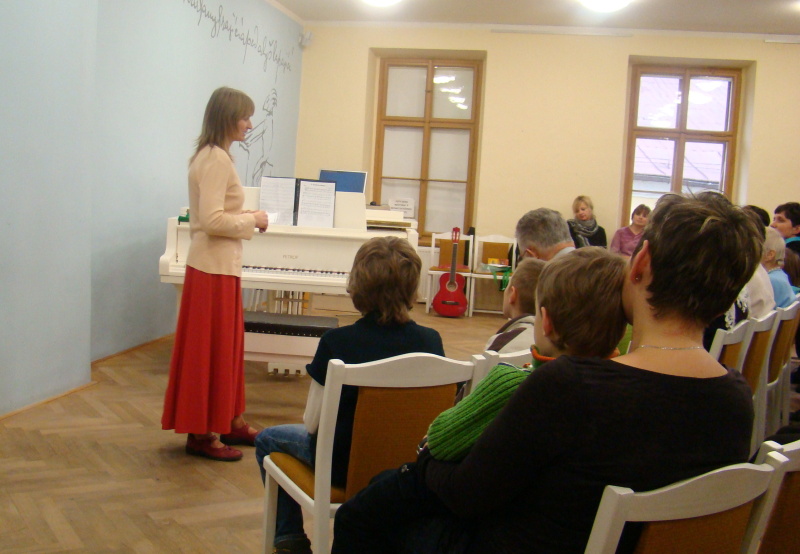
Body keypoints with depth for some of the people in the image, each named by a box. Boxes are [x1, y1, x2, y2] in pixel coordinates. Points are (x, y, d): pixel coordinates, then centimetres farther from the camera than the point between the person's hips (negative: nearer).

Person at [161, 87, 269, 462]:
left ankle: (227, 423, 28)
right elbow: (212, 220, -24)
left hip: (219, 264, 10)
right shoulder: (217, 159, -17)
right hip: (215, 266, -10)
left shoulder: (211, 155, 14)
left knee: (226, 345, 16)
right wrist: (253, 220, -13)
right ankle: (202, 434, 10)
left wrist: (247, 218, 8)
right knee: (209, 349, -1)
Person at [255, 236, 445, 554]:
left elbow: (311, 424, -16)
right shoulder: (431, 341, -15)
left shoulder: (336, 343, -25)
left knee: (267, 440, 23)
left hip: (343, 467, -4)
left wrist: (311, 417, 7)